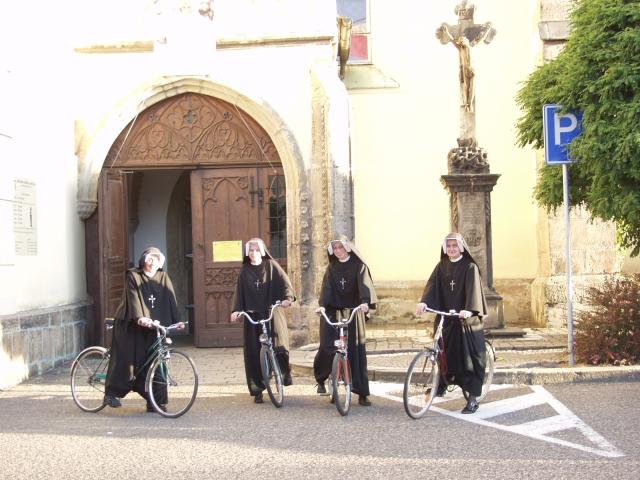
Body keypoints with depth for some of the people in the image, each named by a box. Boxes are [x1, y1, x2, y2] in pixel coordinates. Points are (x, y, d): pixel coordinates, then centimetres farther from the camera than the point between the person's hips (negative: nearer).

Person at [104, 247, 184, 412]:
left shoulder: (163, 277, 8)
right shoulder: (133, 275, -4)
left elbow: (171, 299, 1)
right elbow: (133, 297, -17)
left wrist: (177, 321, -11)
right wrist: (139, 318, -32)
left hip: (154, 326, 3)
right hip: (131, 325, -3)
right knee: (127, 359, -5)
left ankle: (156, 402, 3)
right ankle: (112, 393, 11)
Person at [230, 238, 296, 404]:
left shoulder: (271, 266, 4)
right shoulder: (244, 271, 9)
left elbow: (285, 283, -5)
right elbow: (239, 292, 4)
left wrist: (288, 297, -23)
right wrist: (236, 310, -11)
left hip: (272, 312, -2)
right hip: (253, 315, 2)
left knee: (280, 346, -18)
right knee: (254, 353, 1)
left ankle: (285, 372, 12)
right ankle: (257, 390, 10)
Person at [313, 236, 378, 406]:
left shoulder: (358, 266, 0)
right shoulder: (331, 268, 9)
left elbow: (364, 284, -15)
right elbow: (326, 287, -4)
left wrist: (364, 302, -34)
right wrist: (322, 304, -22)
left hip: (353, 313, -1)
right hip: (333, 313, 2)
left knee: (357, 351, -2)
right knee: (327, 347, -12)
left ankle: (362, 393, 4)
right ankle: (321, 379, 14)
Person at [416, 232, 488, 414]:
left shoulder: (470, 267, -4)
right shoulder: (441, 266, 9)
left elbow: (473, 289, -17)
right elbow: (432, 285, -4)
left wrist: (469, 310, -35)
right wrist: (424, 302, -23)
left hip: (466, 319, -4)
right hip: (445, 318, 4)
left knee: (470, 356, -3)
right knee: (443, 353, 4)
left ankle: (473, 397, 2)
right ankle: (442, 384, 26)